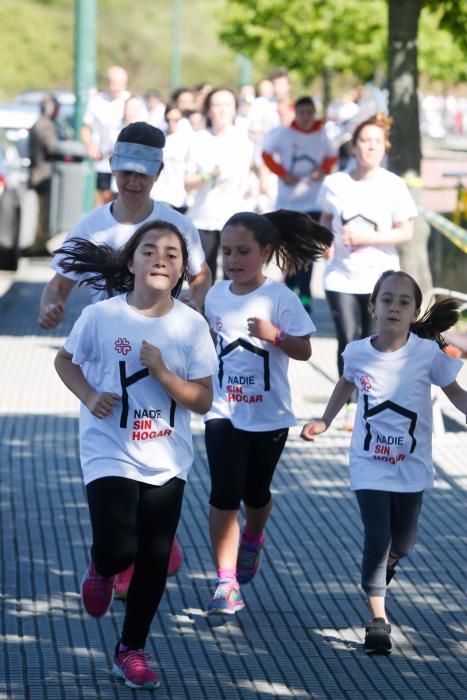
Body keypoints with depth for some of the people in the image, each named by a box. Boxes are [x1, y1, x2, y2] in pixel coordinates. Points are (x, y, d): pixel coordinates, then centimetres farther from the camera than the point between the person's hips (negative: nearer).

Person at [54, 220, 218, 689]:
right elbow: (65, 360, 7)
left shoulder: (192, 326, -6)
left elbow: (202, 400, -5)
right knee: (118, 550, -17)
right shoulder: (101, 316, -10)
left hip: (167, 462, 2)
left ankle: (132, 650, 24)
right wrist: (89, 396, -11)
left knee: (155, 561, 6)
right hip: (111, 456, -2)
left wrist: (163, 373, -21)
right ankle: (101, 570, 21)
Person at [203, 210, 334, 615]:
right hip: (224, 412, 2)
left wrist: (275, 335, -27)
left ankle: (252, 541, 50)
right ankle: (226, 583, -11)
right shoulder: (215, 297, 1)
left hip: (269, 415, -2)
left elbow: (304, 351, -14)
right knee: (224, 494, -10)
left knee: (256, 493, 16)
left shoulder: (280, 299, -12)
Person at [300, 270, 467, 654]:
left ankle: (386, 563, 52)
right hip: (370, 464, -1)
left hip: (411, 466, 1)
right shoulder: (357, 352, -10)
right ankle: (378, 618, -4)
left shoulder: (428, 353, -15)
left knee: (403, 541, 16)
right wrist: (324, 422, 11)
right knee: (377, 537, -11)